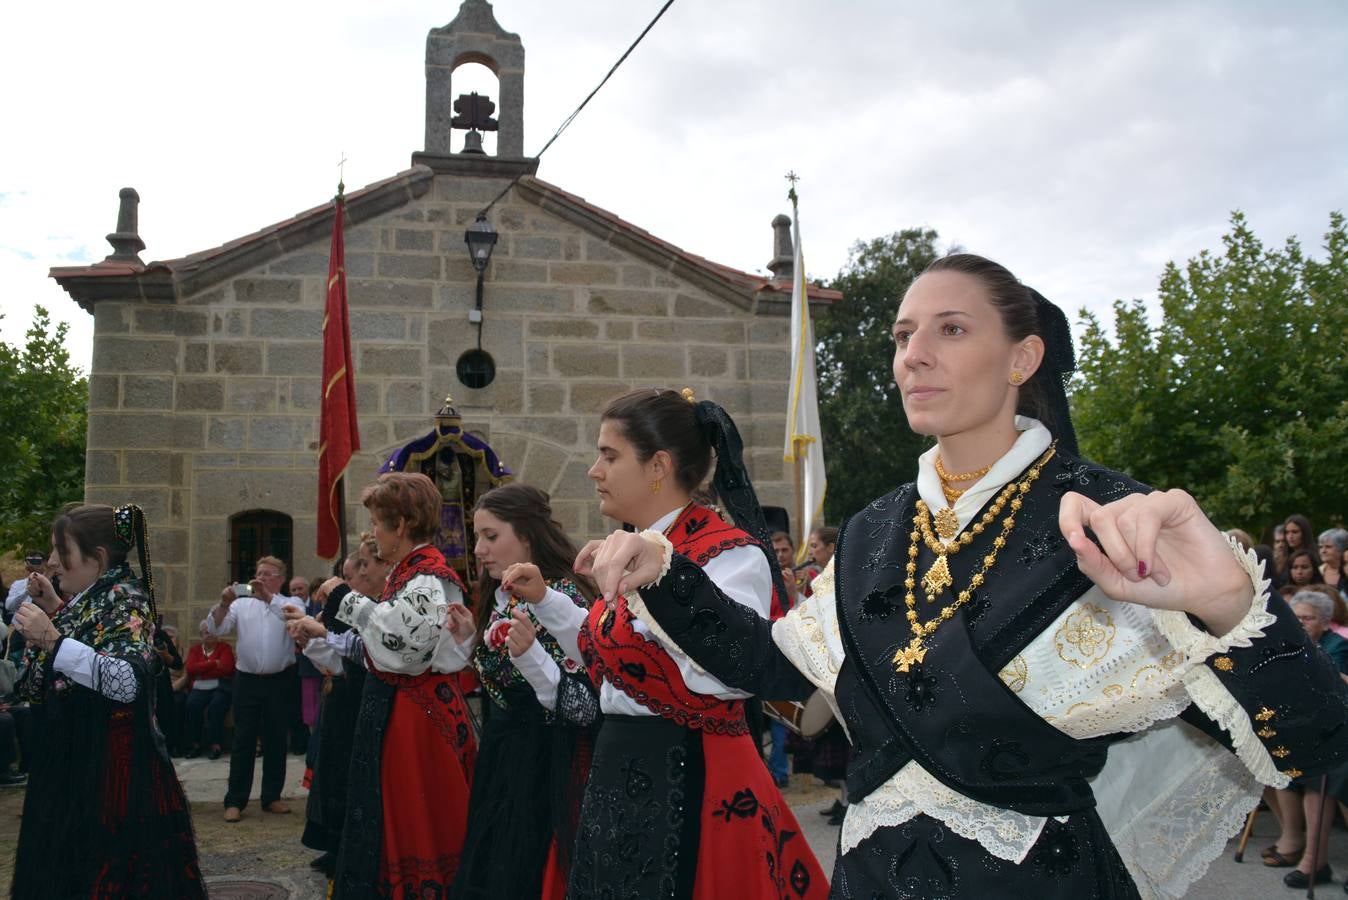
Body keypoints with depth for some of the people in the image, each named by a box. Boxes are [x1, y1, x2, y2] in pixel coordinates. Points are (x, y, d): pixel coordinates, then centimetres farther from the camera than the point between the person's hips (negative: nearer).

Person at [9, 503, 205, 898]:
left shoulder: (125, 599, -15)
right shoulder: (89, 600, 10)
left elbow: (128, 681, -31)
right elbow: (44, 683, 24)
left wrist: (53, 640, -30)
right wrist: (54, 610, 11)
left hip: (109, 765, -9)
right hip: (72, 757, 9)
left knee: (104, 868, -1)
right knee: (66, 862, 16)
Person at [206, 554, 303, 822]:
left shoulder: (289, 603, 4)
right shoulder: (241, 604, 8)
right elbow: (216, 629, 1)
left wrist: (268, 596, -23)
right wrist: (223, 604, -16)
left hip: (280, 681, -1)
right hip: (247, 680, 1)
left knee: (276, 740, 8)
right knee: (243, 740, 2)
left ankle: (272, 796, 19)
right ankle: (235, 800, 7)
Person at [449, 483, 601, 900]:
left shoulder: (565, 598, -17)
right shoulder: (500, 598, 9)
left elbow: (586, 707, -22)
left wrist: (531, 654, -34)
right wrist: (469, 641, 3)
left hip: (544, 768, -8)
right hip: (499, 759, 8)